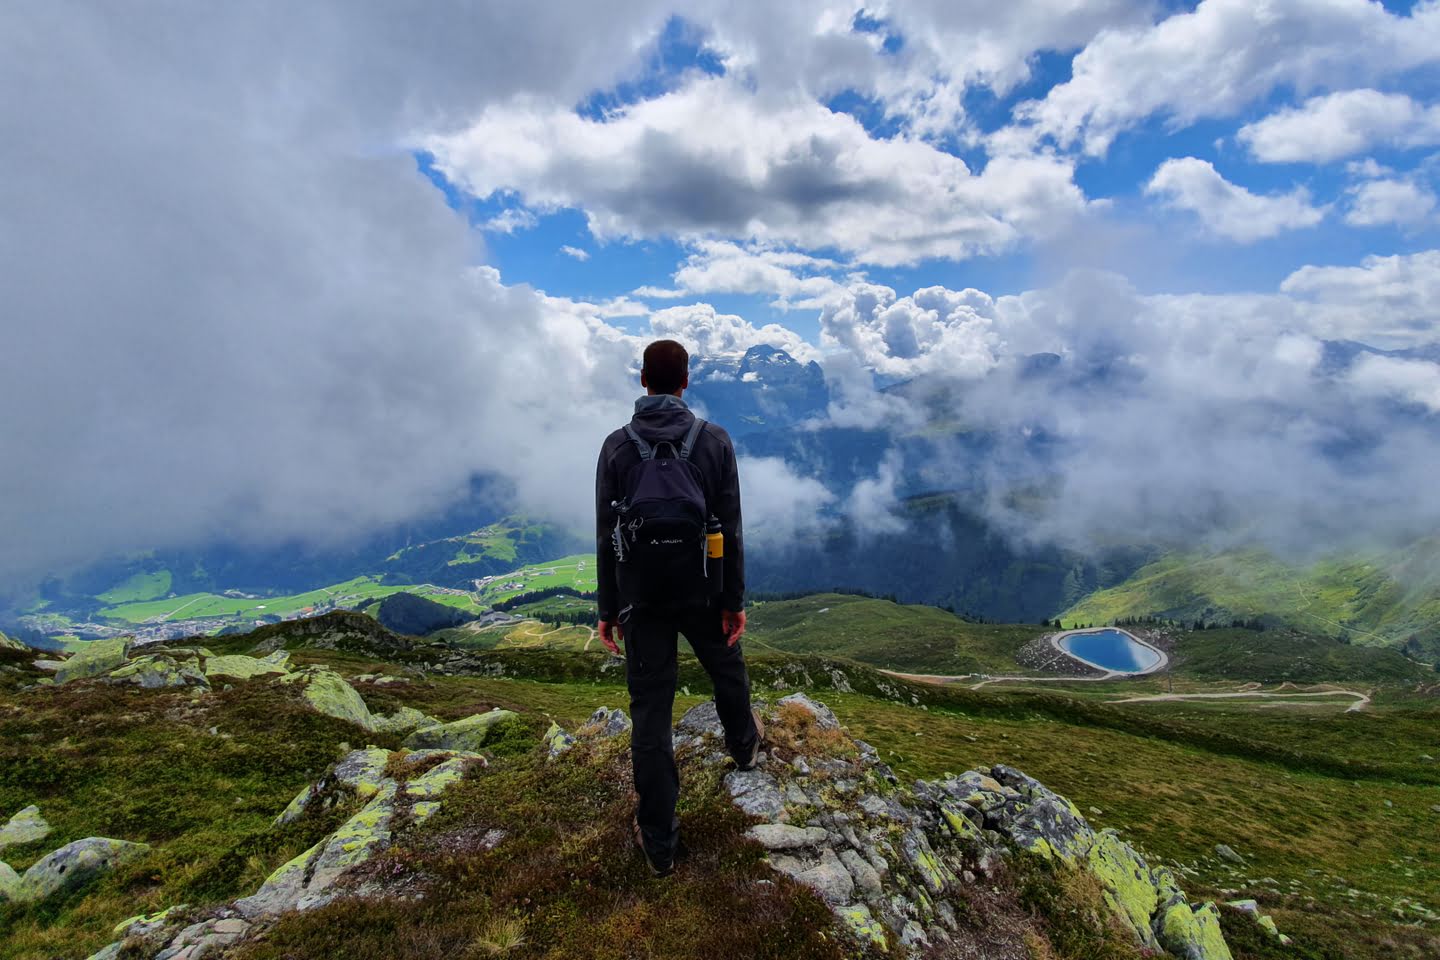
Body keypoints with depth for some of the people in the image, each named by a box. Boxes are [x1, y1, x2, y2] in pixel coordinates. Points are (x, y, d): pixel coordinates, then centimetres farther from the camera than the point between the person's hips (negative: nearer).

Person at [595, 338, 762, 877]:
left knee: (650, 711, 8)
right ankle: (744, 744, 56)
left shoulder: (616, 446, -6)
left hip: (642, 596, 0)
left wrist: (608, 609, 3)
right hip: (702, 591, 1)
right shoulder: (715, 441, -8)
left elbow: (606, 535, -5)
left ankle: (659, 842, 20)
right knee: (727, 671, 28)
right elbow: (729, 529, -7)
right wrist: (734, 600, 1)